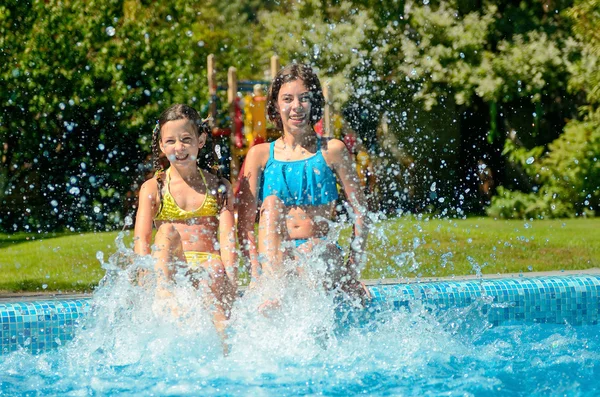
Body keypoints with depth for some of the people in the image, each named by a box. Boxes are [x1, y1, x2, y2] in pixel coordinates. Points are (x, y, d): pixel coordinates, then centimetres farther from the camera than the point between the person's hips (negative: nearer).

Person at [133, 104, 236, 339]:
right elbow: (141, 239, 0)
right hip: (170, 267, 0)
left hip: (209, 264, 0)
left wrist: (230, 281, -17)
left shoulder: (219, 188, 14)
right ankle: (166, 296, -51)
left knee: (213, 274, -35)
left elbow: (228, 238, 1)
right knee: (168, 232, -29)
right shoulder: (153, 188, 12)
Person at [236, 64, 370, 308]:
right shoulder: (260, 155, 10)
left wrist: (353, 270, -6)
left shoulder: (331, 151, 8)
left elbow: (359, 213, 5)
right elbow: (244, 223, 2)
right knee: (272, 203, -26)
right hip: (273, 256, 1)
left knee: (314, 249, -34)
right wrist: (257, 269, -15)